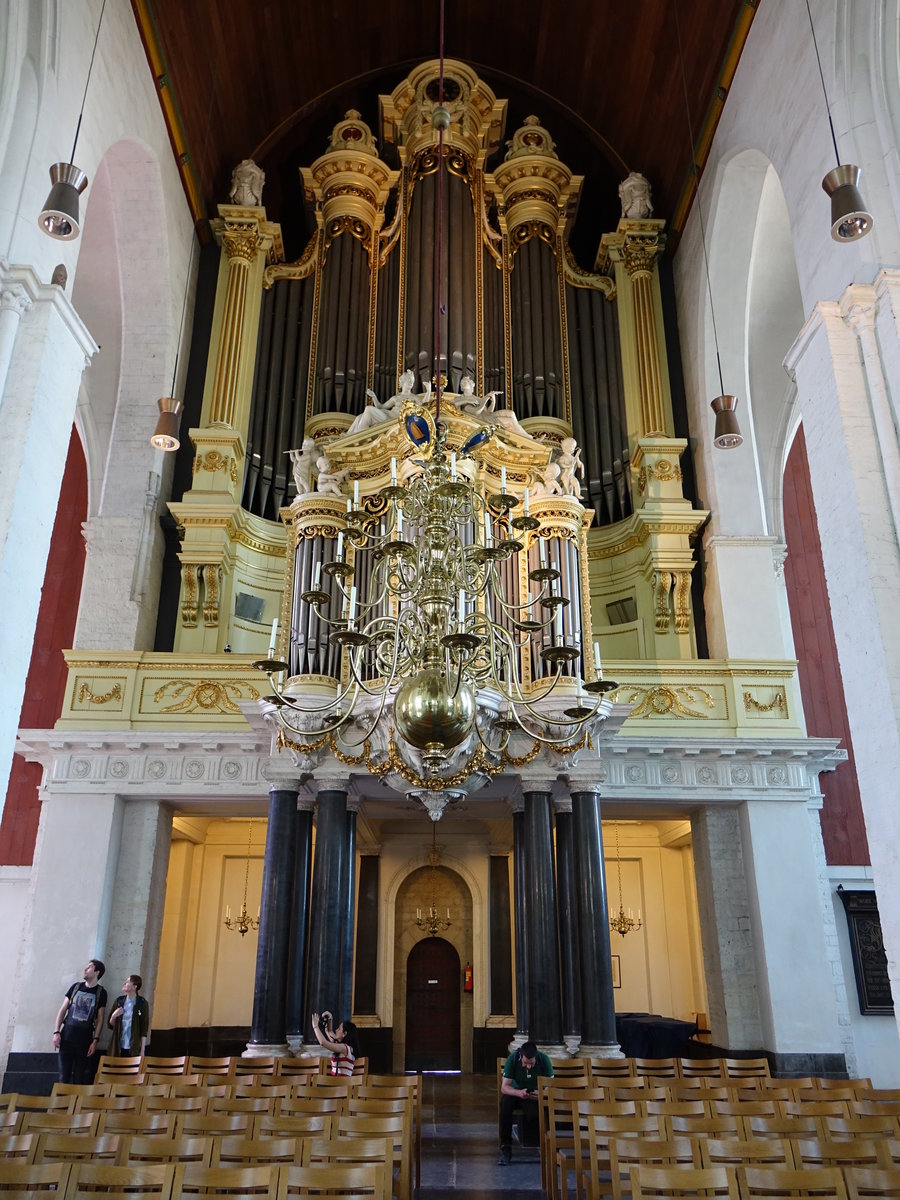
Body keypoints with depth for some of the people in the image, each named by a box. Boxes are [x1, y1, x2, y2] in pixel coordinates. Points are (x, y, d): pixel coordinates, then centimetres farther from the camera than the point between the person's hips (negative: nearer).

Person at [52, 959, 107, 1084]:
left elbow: (100, 1018, 2)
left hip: (84, 1040, -1)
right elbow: (62, 1010, 8)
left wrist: (95, 1041, -5)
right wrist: (56, 1032, -2)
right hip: (66, 1037, 1)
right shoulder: (76, 987, 9)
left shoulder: (101, 992, 3)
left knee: (80, 1078, 1)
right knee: (64, 1076, -2)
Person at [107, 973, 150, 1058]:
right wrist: (113, 1016, -9)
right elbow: (111, 1025, 12)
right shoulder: (119, 1001, 6)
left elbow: (144, 1029, -4)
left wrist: (142, 1050, -7)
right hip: (118, 1048, 3)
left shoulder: (142, 1003, -4)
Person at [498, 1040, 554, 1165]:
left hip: (536, 1095, 0)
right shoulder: (513, 1058, -22)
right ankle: (505, 1148, -23)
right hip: (516, 1092, 0)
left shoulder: (543, 1059, -20)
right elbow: (504, 1087, -22)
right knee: (505, 1103, -33)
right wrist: (519, 1093, -43)